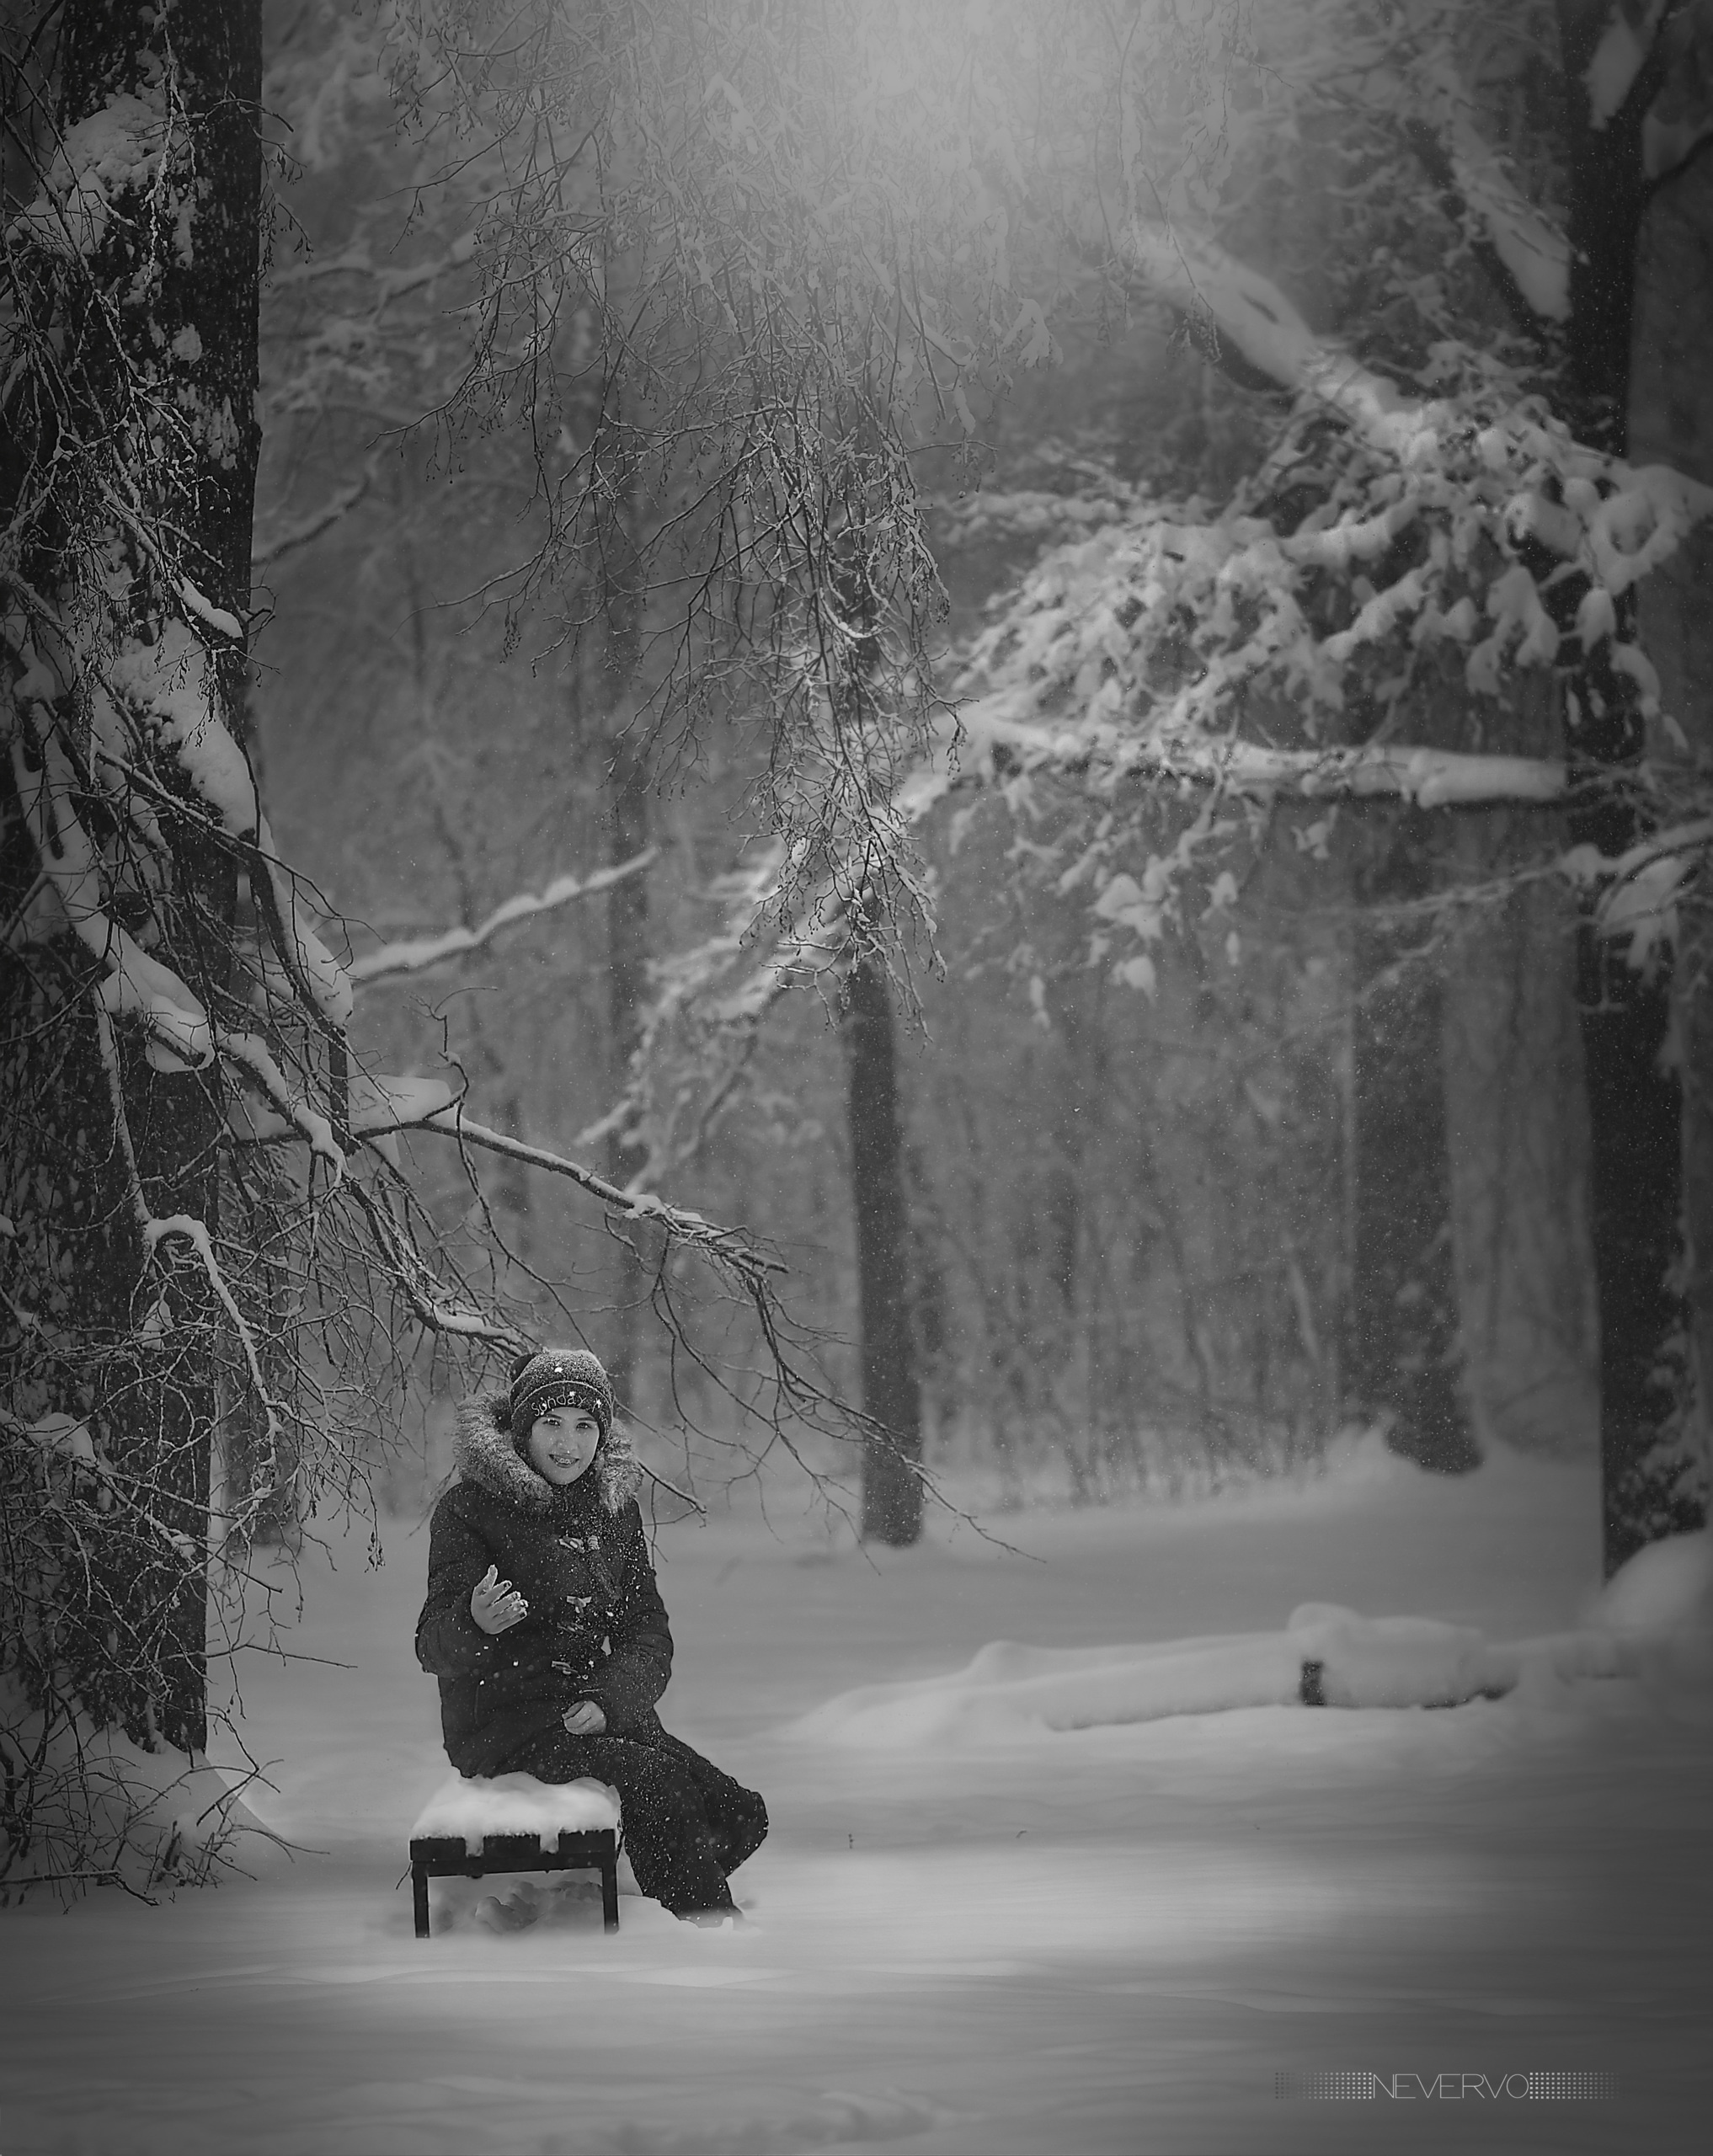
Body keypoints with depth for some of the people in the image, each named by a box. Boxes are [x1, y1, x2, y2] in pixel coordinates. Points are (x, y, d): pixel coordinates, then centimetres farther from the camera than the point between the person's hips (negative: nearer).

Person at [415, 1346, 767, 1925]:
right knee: (656, 1779, -30)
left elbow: (649, 1633, 9)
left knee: (739, 1814, -11)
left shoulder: (614, 1508, 12)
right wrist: (476, 1623, -35)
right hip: (506, 1723, -6)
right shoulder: (469, 1509, -5)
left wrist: (611, 1699, -12)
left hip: (601, 1717, 6)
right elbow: (436, 1649, -10)